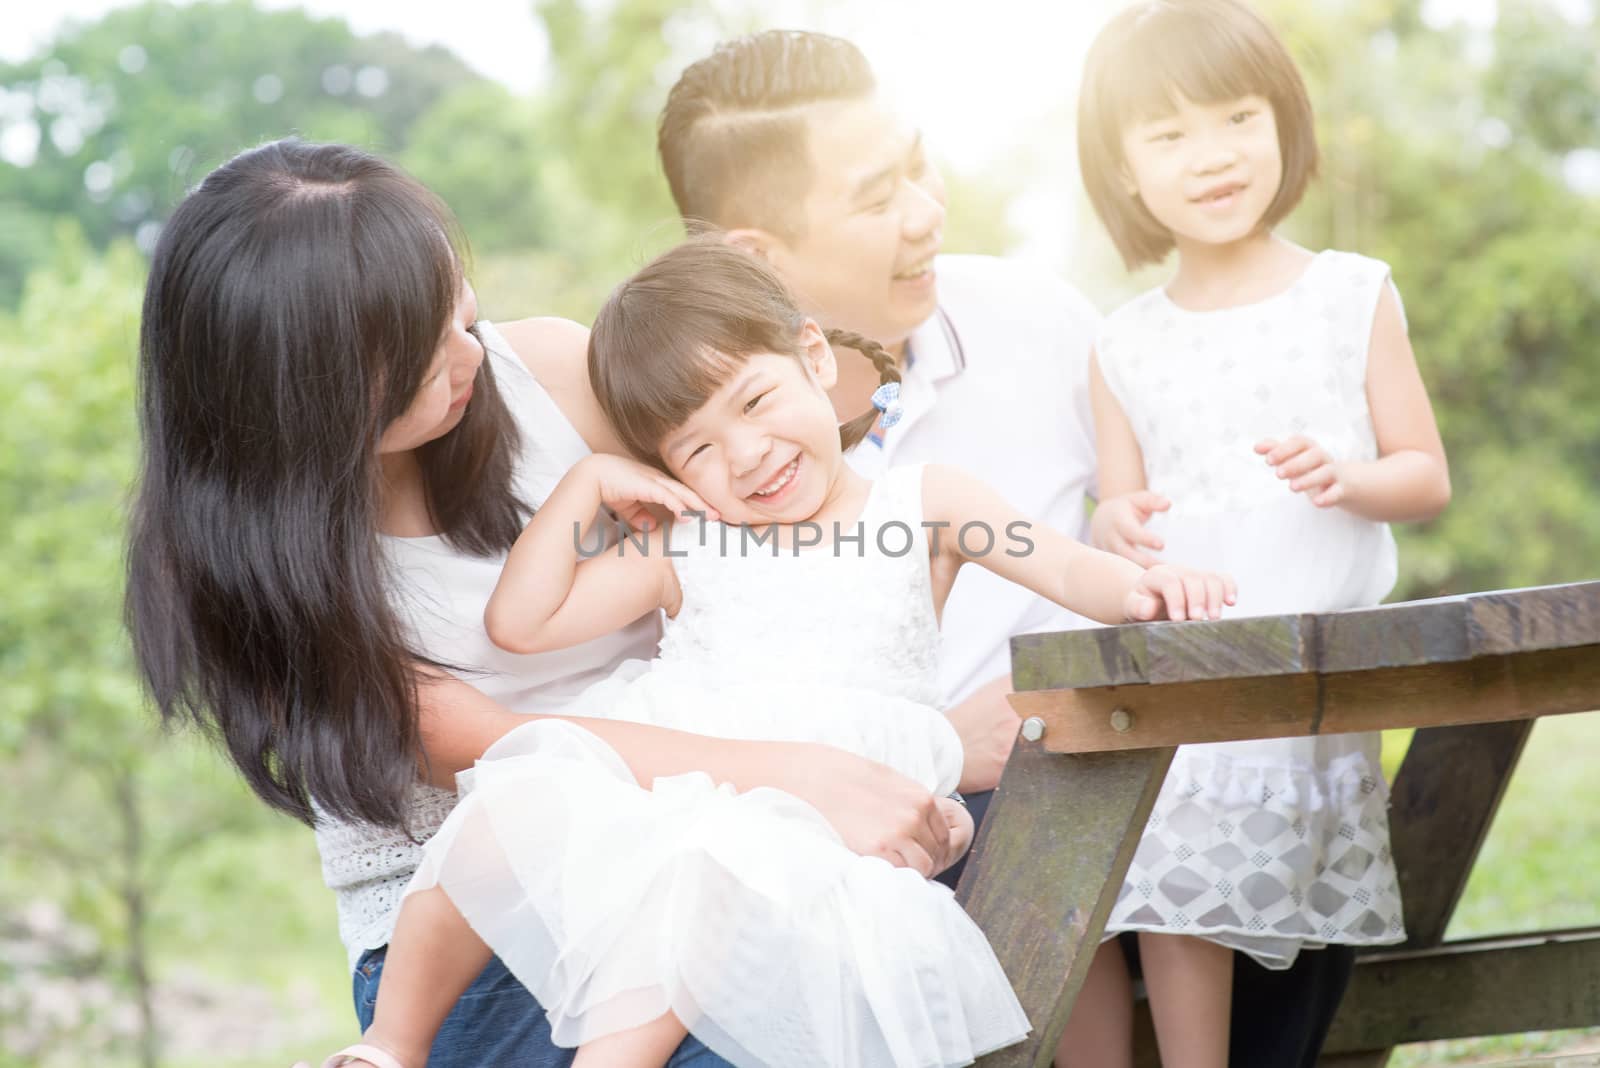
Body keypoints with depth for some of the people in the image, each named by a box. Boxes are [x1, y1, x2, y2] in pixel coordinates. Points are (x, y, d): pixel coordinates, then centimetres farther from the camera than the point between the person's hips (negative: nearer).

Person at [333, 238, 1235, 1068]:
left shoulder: (923, 503, 13)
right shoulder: (682, 550, 18)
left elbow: (1070, 569, 3)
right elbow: (519, 623, 15)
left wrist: (1141, 587, -19)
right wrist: (588, 483, 12)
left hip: (821, 798, -3)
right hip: (657, 776, 3)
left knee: (699, 863, -37)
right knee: (510, 809, -25)